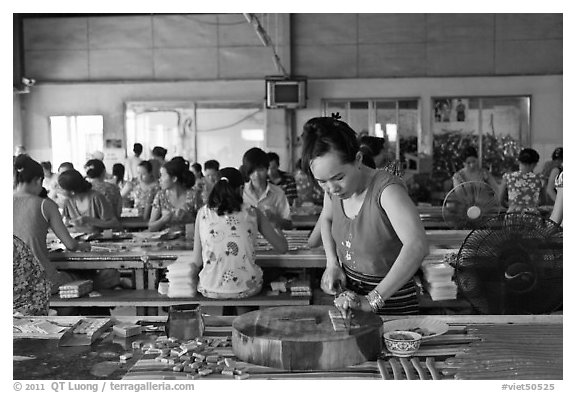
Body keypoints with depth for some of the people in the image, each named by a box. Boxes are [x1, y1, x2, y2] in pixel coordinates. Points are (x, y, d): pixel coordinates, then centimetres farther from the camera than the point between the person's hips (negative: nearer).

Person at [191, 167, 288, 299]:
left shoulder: (203, 212, -1)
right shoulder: (252, 212, -1)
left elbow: (196, 262, -2)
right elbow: (283, 247, 5)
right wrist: (274, 224, 24)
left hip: (211, 289, 0)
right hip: (246, 289, 0)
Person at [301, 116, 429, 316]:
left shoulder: (386, 189, -28)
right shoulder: (335, 187, -7)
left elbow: (417, 246, -41)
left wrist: (372, 301, -43)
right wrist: (332, 263, -1)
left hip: (392, 303, -6)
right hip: (349, 292, 6)